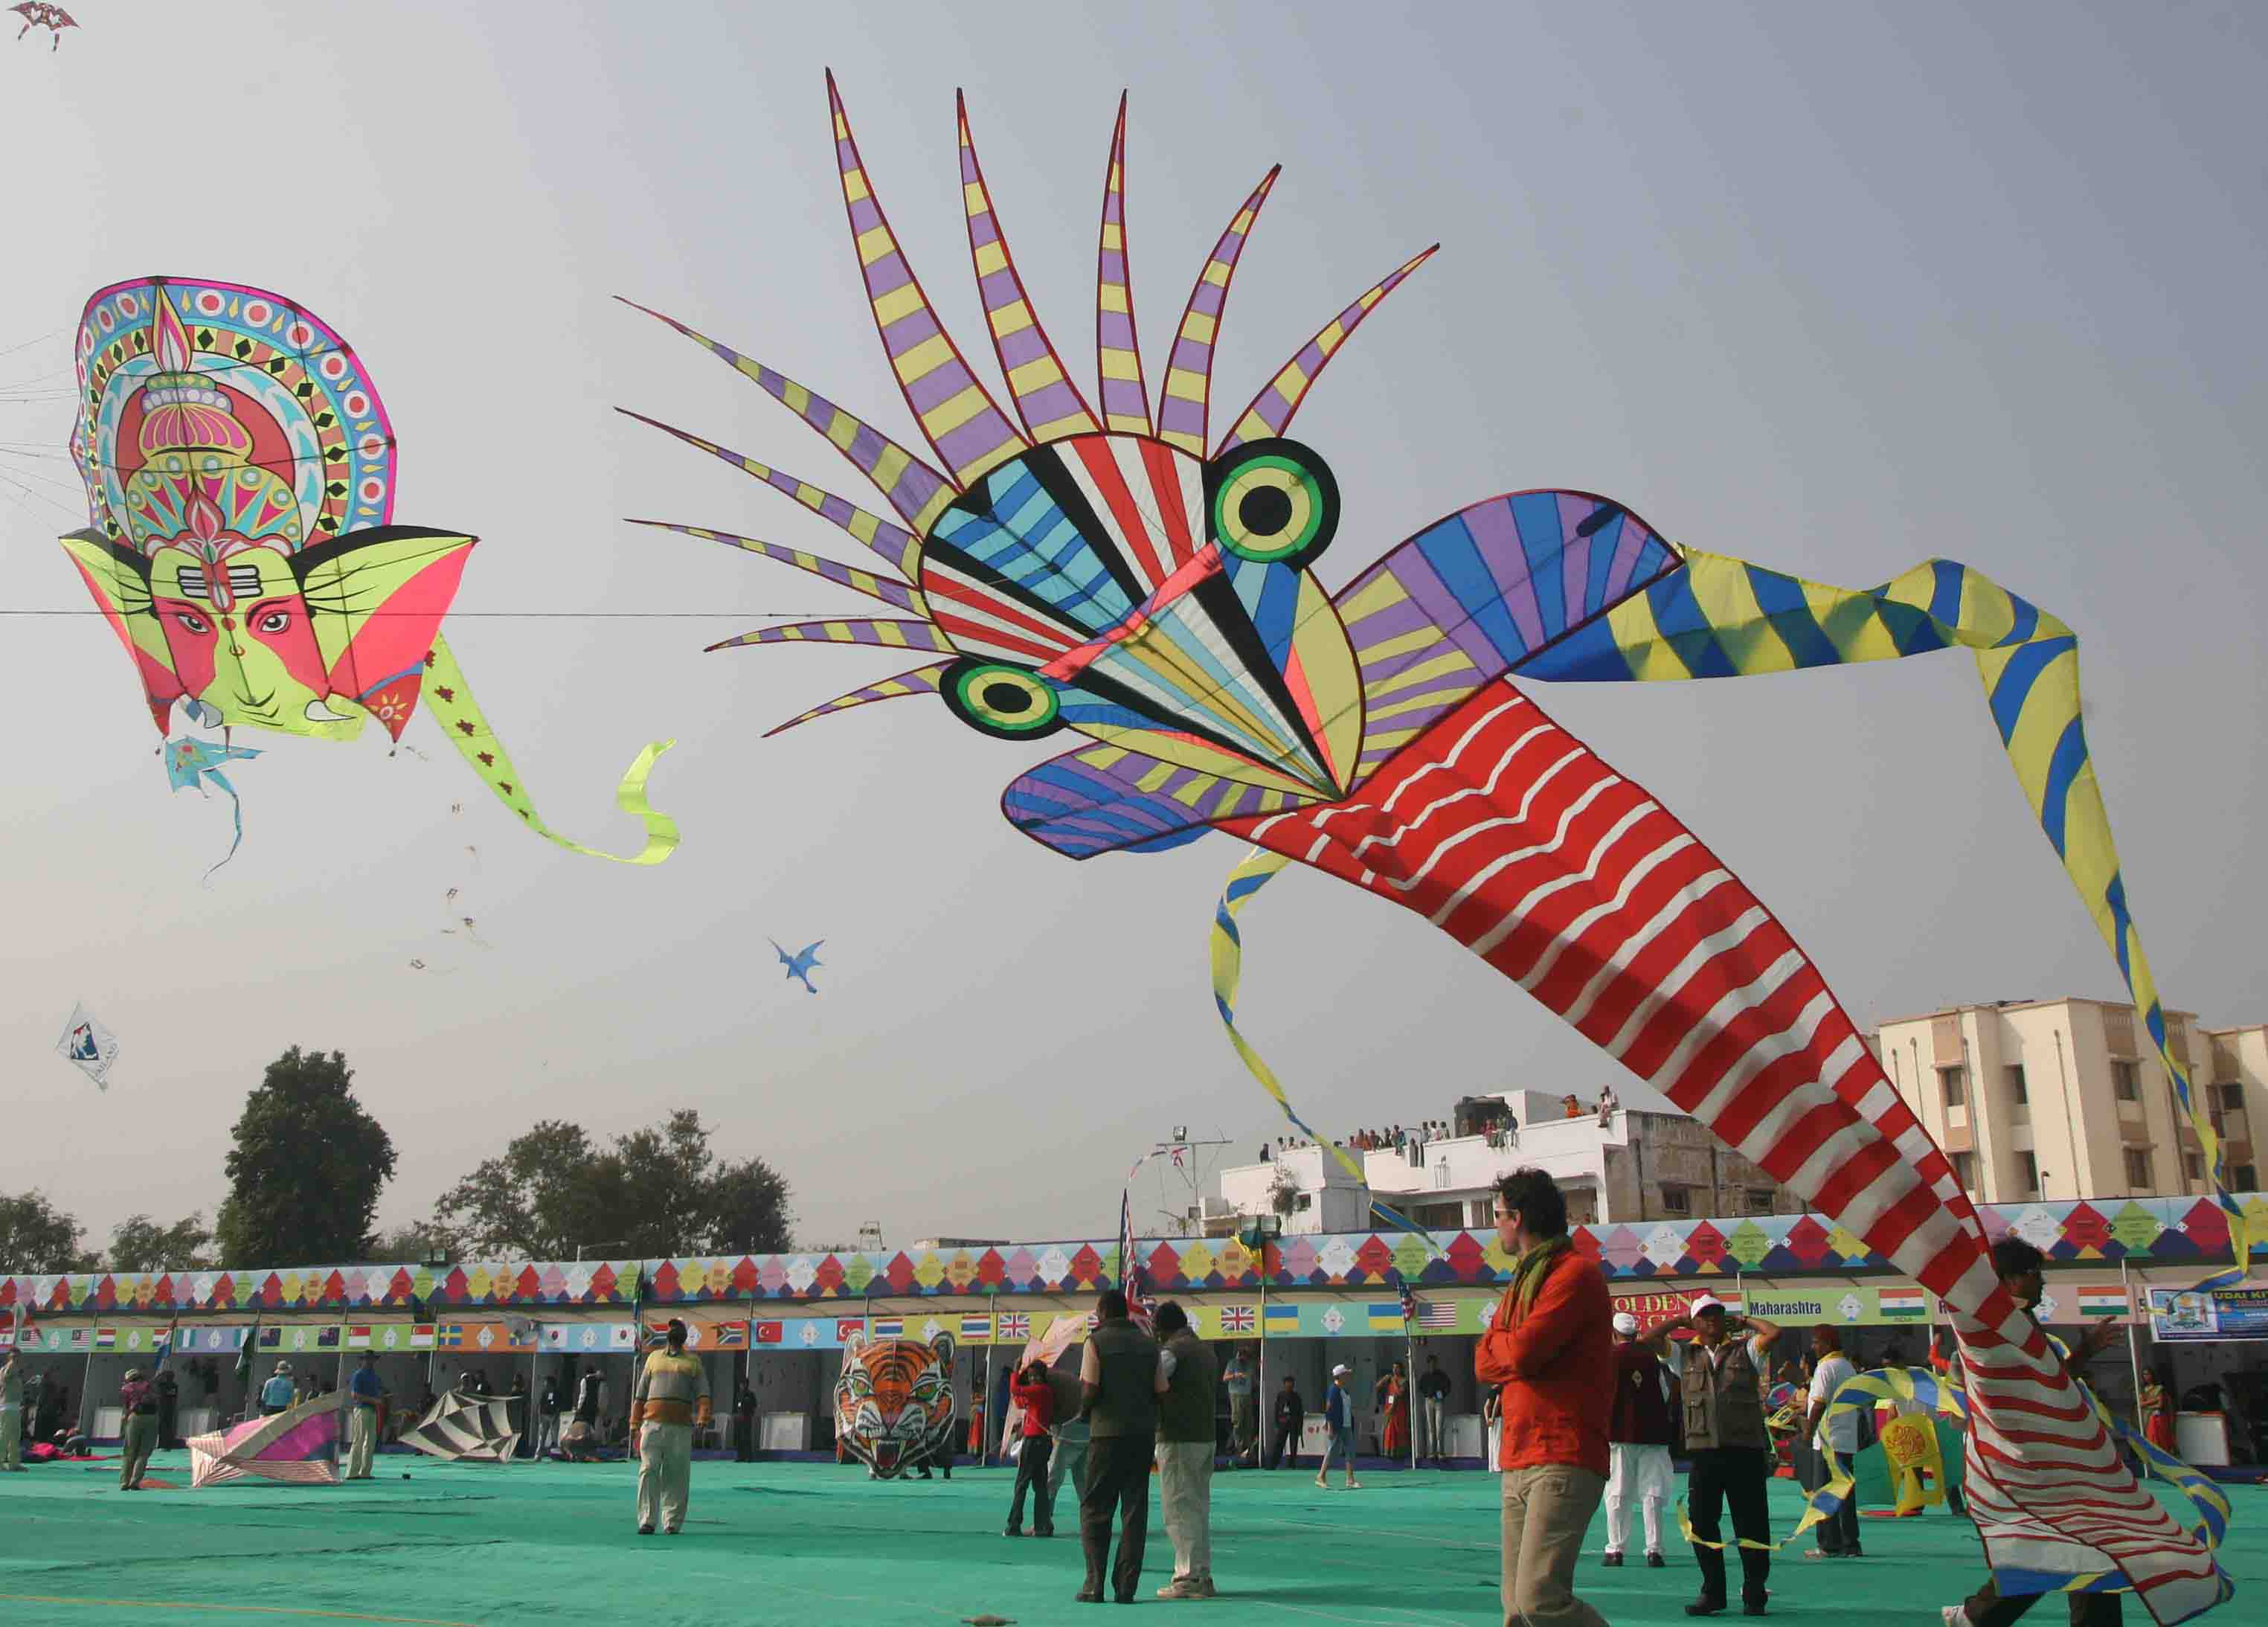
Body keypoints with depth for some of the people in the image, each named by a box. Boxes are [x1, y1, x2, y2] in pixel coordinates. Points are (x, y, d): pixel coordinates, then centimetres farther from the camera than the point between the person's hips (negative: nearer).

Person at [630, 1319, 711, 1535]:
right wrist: (634, 1425, 7)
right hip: (652, 1423, 1)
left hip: (681, 1426, -1)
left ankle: (672, 1523, 4)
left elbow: (702, 1394, 3)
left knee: (677, 1475, -1)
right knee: (649, 1472, -7)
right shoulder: (653, 1357, 19)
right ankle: (647, 1521, -4)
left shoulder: (693, 1361, 15)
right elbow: (640, 1394, 16)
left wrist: (703, 1418, -14)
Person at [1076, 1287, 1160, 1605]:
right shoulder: (1148, 1344, 9)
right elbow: (1161, 1391, 5)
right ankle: (1125, 1587, 4)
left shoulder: (1097, 1341, -4)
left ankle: (1095, 1585, 2)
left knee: (1095, 1510, 5)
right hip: (1143, 1435, 4)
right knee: (1135, 1511, 6)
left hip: (1107, 1434, -4)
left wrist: (1084, 1413, 8)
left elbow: (1090, 1390, -11)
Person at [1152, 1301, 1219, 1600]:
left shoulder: (1173, 1349, -11)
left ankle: (1188, 1577, -4)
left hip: (1178, 1439, -8)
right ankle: (1203, 1576, 15)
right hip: (1206, 1437, 8)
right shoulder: (1206, 1351, 16)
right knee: (1199, 1508, 13)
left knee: (1180, 1510, -4)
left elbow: (1154, 1381, -27)